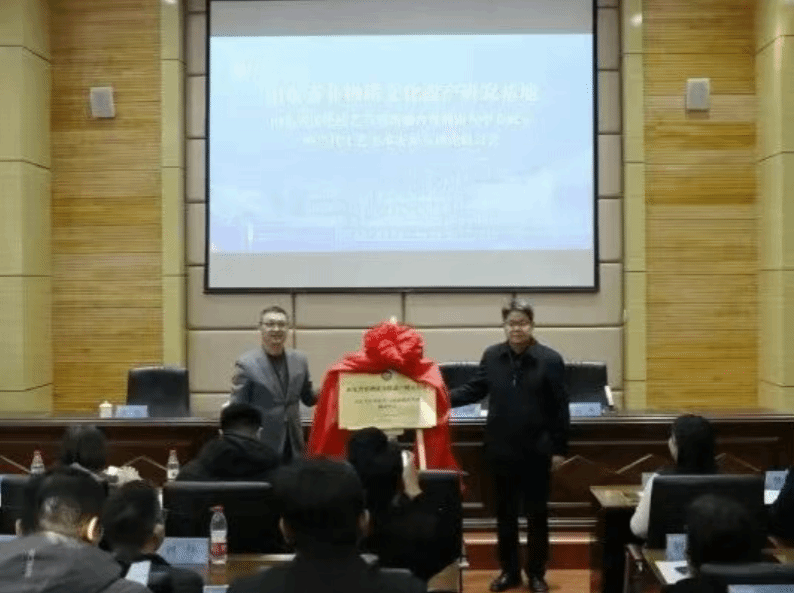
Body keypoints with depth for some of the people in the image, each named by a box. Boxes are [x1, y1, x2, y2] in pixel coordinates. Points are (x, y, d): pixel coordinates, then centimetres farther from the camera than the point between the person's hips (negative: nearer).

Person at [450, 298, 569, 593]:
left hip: (536, 450, -3)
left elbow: (560, 408, -6)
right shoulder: (492, 356, 0)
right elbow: (475, 389, 8)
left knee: (536, 513, 9)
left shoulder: (550, 360, -9)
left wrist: (559, 448, -6)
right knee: (505, 513, 13)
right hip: (501, 449, 3)